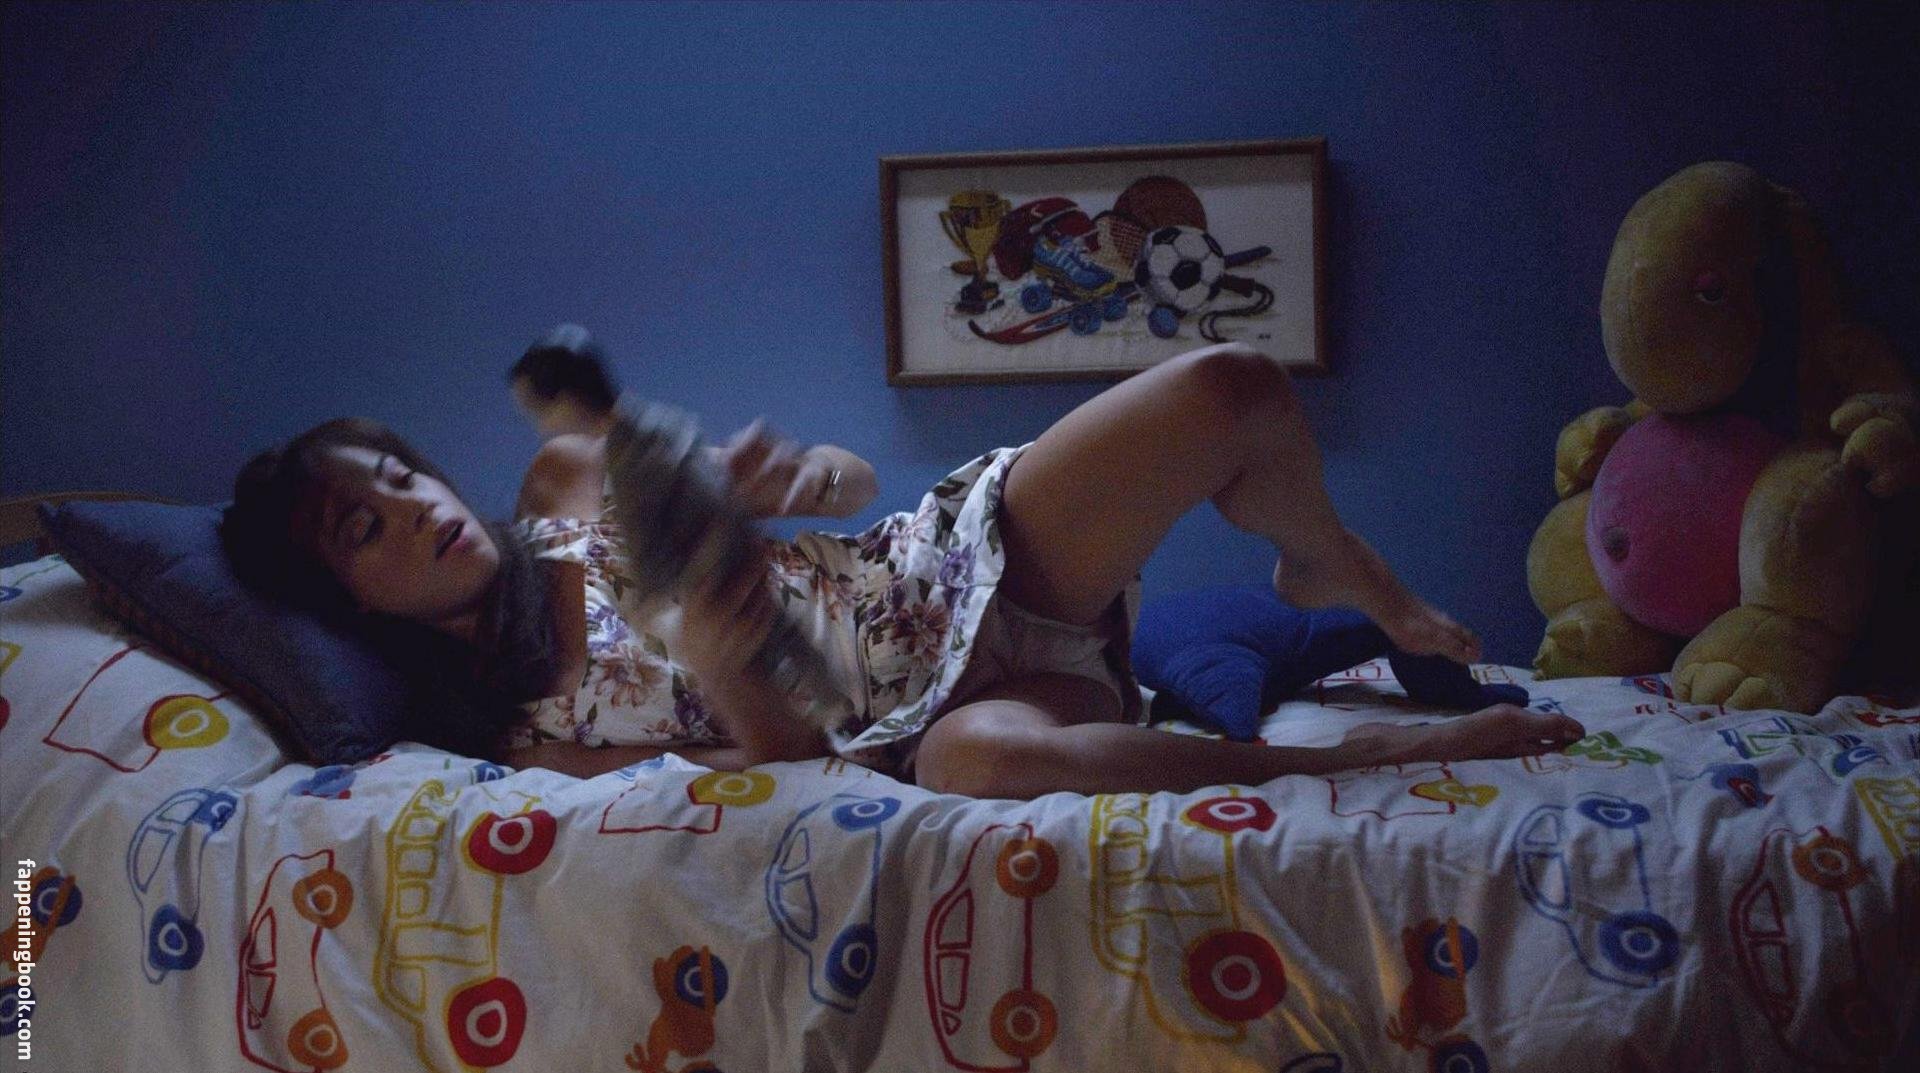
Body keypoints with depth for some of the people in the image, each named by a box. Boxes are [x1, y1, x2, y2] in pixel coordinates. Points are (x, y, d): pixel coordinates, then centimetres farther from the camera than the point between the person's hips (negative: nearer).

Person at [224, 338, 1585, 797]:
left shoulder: (573, 471, 9)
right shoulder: (518, 738, -1)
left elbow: (854, 480, 9)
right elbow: (784, 767, -10)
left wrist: (803, 467, -15)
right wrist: (721, 671, -30)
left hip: (964, 560, 4)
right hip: (924, 720, -4)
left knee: (1234, 387, -21)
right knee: (990, 755, -45)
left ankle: (1347, 578, 13)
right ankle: (1368, 755, -22)